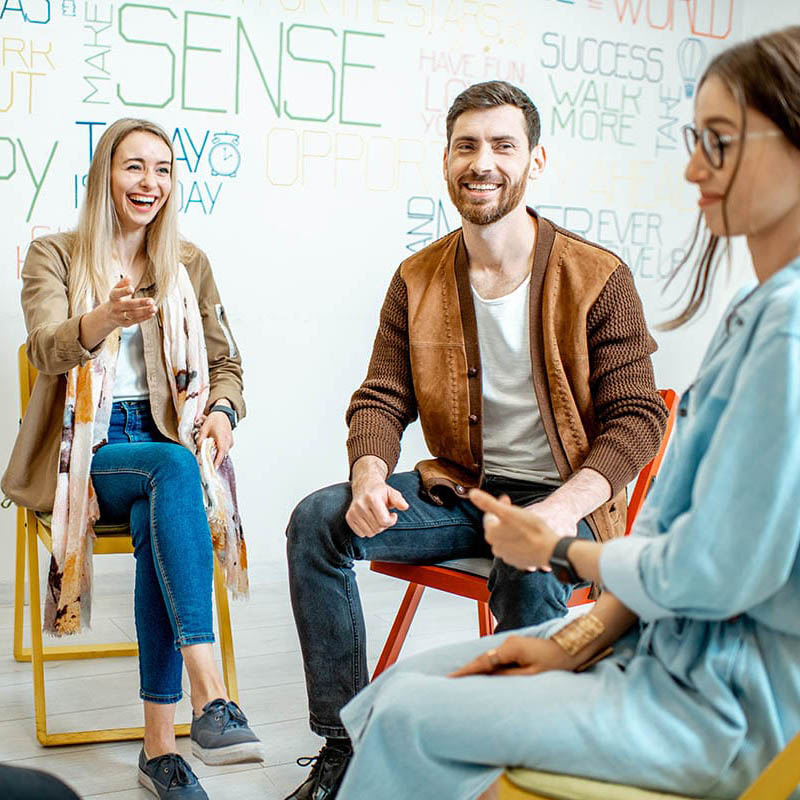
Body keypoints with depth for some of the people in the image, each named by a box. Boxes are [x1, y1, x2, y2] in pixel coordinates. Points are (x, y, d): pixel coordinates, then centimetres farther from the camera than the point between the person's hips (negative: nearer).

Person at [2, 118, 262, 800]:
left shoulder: (189, 265, 14)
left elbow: (225, 363, 14)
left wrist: (222, 410, -10)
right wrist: (103, 320, -38)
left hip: (169, 445, 2)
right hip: (85, 455, -2)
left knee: (156, 525, -33)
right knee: (173, 469, -36)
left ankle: (159, 743, -32)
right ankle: (210, 695, -44)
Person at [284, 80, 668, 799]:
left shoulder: (598, 279, -8)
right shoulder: (417, 281, 5)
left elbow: (637, 417, -9)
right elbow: (382, 398, 4)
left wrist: (564, 506, -27)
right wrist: (370, 477, -20)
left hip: (557, 496, -4)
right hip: (458, 489, 5)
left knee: (529, 570, -37)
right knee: (317, 520, -15)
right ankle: (343, 742, -6)